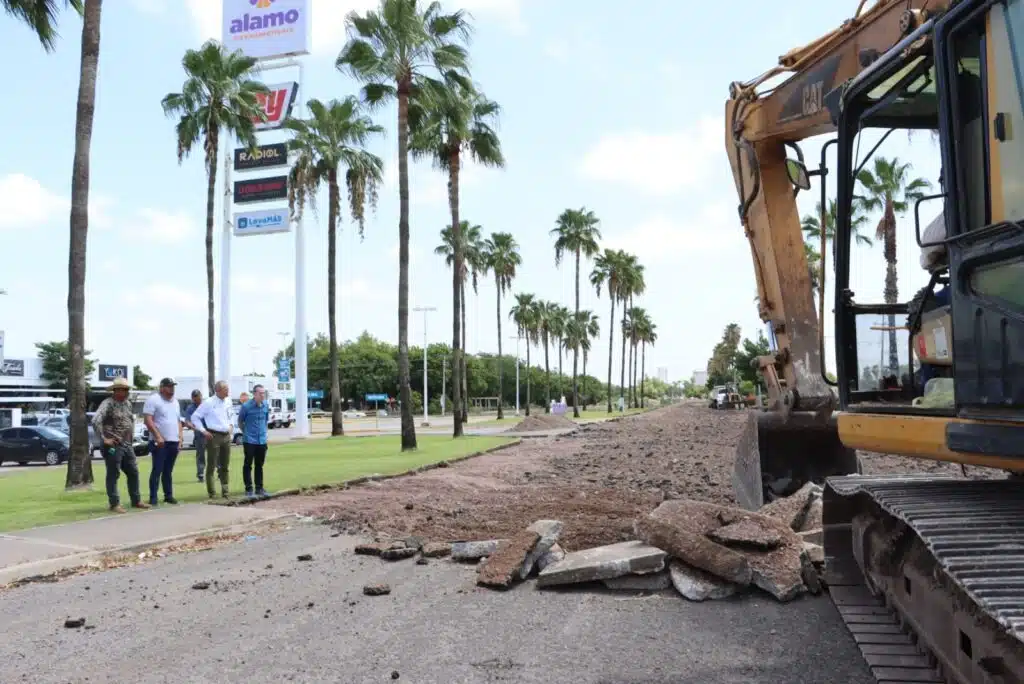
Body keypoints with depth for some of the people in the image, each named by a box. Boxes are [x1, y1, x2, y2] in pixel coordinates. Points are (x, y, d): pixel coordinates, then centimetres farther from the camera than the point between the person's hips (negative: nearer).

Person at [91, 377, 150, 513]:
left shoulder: (127, 403, 13)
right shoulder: (108, 403, -13)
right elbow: (95, 421, -25)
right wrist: (104, 438, -22)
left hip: (127, 445, 8)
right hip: (113, 446, -8)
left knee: (133, 473, 12)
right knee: (113, 475, 0)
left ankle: (136, 500, 22)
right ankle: (115, 504, 7)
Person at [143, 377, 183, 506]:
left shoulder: (175, 402, 18)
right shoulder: (153, 400, -5)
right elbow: (148, 420, -13)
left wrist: (180, 436, 11)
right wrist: (158, 436, -19)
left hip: (174, 442, 7)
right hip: (160, 442, -7)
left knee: (168, 471, 12)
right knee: (157, 470, -5)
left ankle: (168, 495, 18)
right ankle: (153, 498, -1)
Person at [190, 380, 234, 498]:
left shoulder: (228, 401, 9)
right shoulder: (208, 403, -10)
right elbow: (195, 417, -6)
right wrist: (203, 431, -10)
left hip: (226, 436, 6)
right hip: (214, 436, -6)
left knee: (225, 466, 12)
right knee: (211, 466, 0)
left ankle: (225, 491, 19)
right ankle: (211, 493, 4)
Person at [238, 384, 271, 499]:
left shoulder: (266, 405, 2)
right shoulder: (246, 406, -12)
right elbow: (240, 422, 2)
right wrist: (247, 432, 10)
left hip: (262, 441, 5)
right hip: (249, 441, -5)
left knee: (259, 465, 12)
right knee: (248, 465, 2)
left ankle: (259, 488, 20)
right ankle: (249, 490, 6)